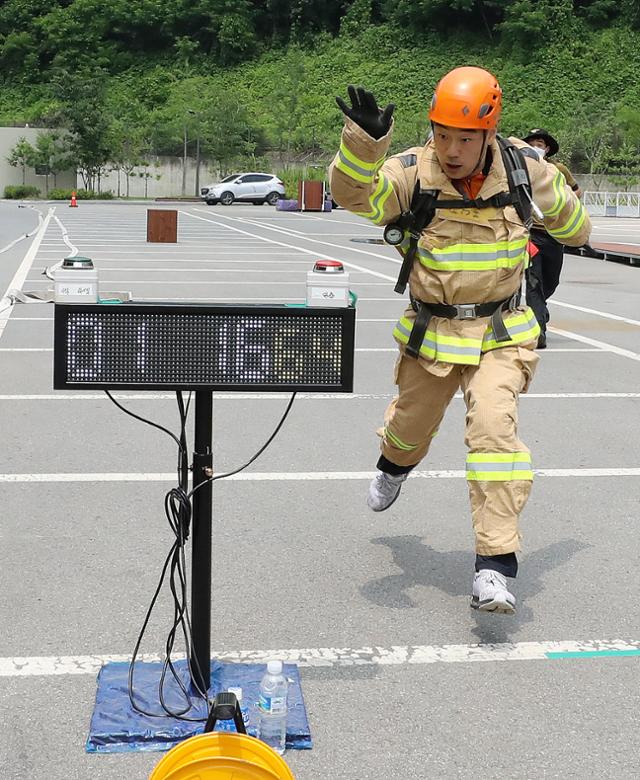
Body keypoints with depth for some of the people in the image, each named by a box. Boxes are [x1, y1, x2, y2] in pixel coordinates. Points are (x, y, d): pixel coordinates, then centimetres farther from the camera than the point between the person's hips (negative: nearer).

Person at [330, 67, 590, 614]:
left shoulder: (523, 169, -10)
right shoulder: (412, 173, -17)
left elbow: (563, 212, 12)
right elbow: (354, 192, -37)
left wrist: (575, 228, 31)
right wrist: (363, 141, -54)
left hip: (500, 334, -1)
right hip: (431, 333, 1)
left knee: (494, 425, -23)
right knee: (411, 425, 21)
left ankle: (494, 566, -19)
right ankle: (395, 467, 61)